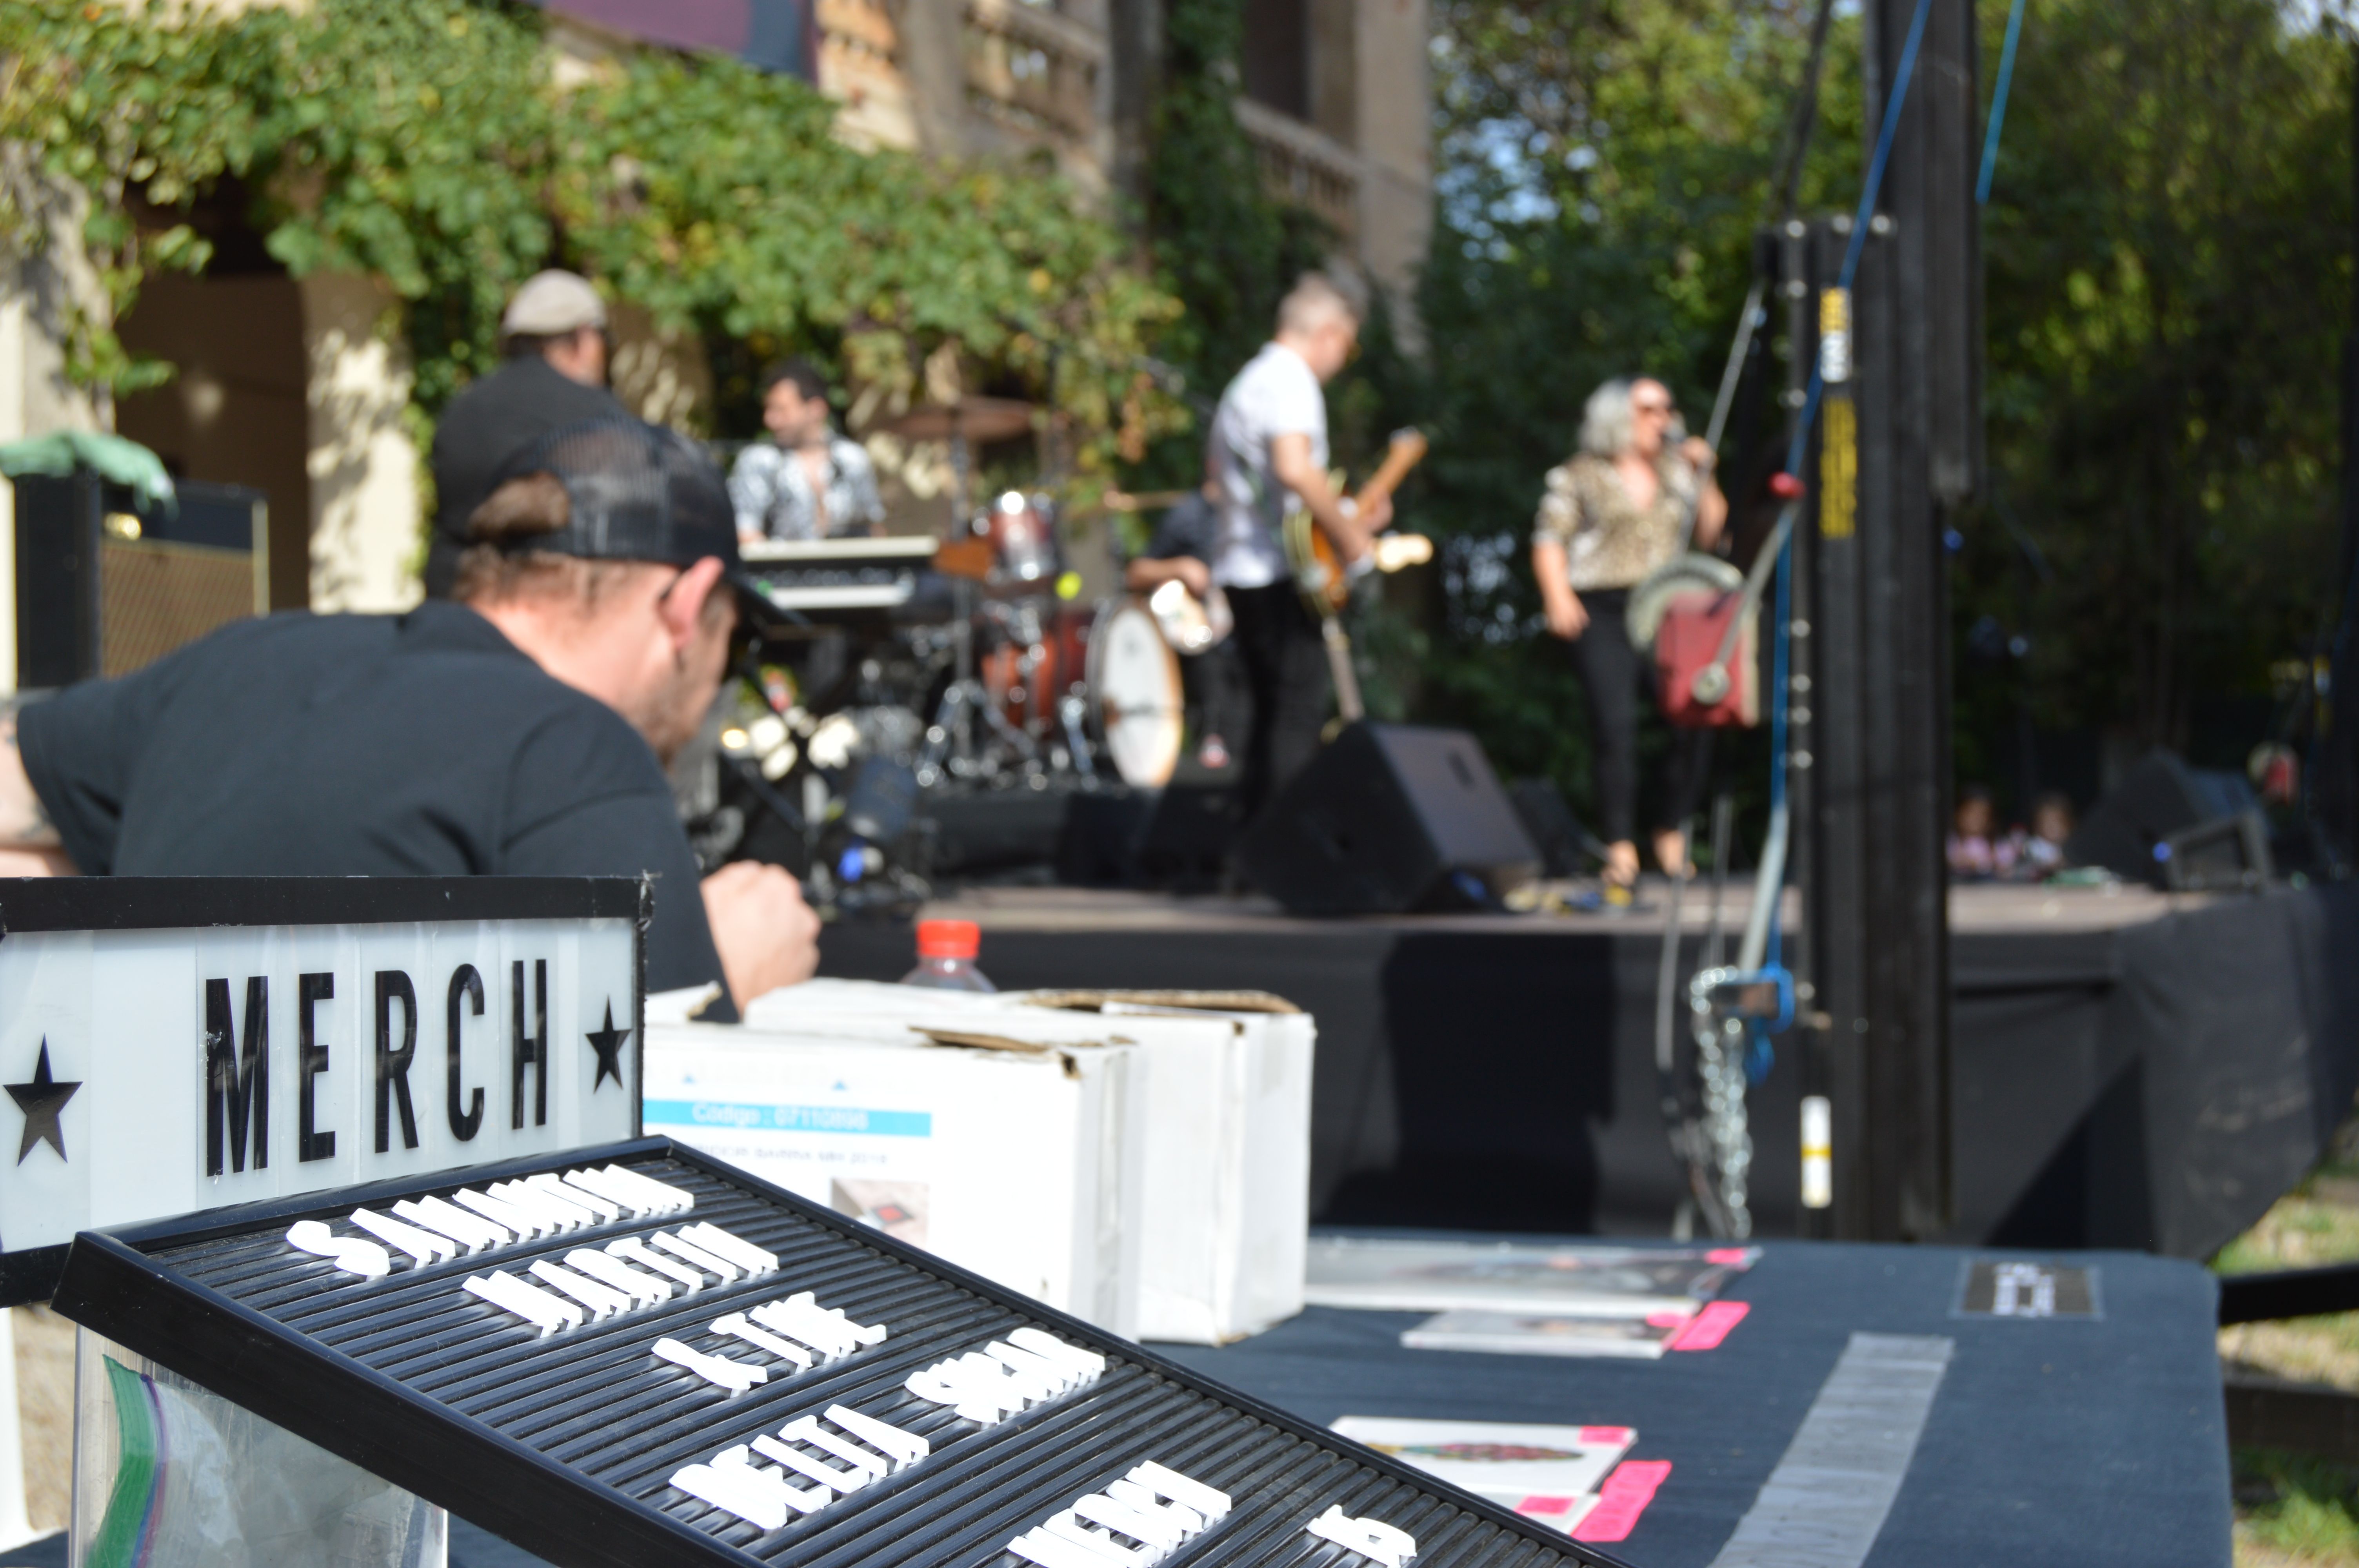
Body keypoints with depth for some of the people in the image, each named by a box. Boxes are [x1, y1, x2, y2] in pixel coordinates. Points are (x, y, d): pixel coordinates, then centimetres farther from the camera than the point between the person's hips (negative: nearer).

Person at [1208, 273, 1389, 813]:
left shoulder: (1249, 380, 21)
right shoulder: (1292, 381, -11)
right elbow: (1295, 468, -28)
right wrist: (1350, 536, -18)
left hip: (1238, 570, 10)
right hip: (1281, 575, -10)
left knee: (1270, 718, 14)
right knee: (1297, 719, -10)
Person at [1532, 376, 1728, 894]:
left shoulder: (1677, 471, 21)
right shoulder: (1579, 476, 10)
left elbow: (1709, 535, 17)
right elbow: (1550, 540, 2)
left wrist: (1704, 478, 7)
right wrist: (1558, 596, -14)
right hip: (1603, 613, -3)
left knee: (1697, 716, -16)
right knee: (1616, 728, -15)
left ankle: (1672, 833, 0)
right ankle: (1621, 850, -13)